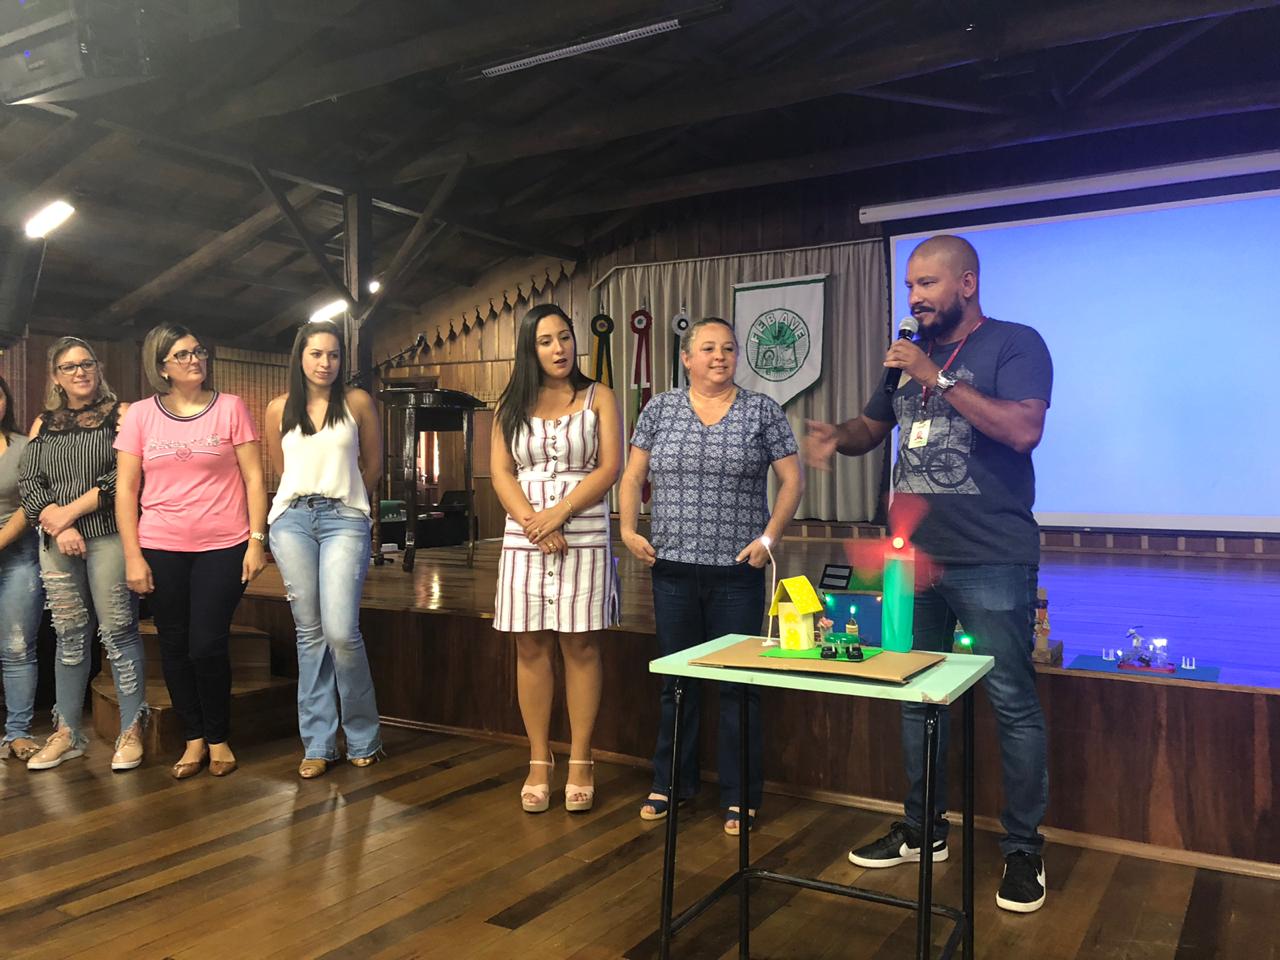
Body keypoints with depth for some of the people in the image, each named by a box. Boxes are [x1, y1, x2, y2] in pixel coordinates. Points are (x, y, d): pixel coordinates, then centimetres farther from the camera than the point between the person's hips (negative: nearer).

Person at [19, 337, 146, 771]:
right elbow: (28, 481, 7)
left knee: (117, 633, -5)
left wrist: (69, 512, -9)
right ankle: (67, 732, 18)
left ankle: (132, 730, 2)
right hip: (55, 542, 4)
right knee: (69, 637, 10)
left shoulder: (119, 415, 3)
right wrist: (57, 525, -8)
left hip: (108, 536, -4)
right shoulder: (44, 425, 16)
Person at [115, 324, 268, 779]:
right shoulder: (140, 415, 4)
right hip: (161, 550, 2)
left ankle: (219, 738, 18)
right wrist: (132, 556, -1)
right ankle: (194, 738, 25)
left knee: (207, 646, -3)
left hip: (223, 547, -2)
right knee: (174, 647, 8)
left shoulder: (230, 408, 1)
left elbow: (253, 478, 0)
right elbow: (125, 488, 4)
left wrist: (256, 540, -6)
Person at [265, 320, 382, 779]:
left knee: (341, 631, -13)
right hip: (292, 520, 2)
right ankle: (318, 744, 13)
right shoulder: (279, 409, 9)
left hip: (345, 519, -2)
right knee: (310, 632, 4)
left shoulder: (357, 402, 4)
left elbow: (373, 463, 14)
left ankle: (363, 737, 7)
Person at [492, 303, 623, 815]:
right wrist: (533, 523, -11)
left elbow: (609, 467, -3)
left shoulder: (598, 398, 6)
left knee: (580, 646, 0)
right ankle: (538, 763, 13)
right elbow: (501, 472, 4)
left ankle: (580, 763, 9)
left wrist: (559, 513, -14)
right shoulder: (513, 404, 12)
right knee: (531, 648, 3)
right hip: (524, 538, 2)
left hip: (585, 537, -2)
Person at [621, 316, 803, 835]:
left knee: (738, 684, 4)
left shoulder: (763, 411, 1)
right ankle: (671, 784, 27)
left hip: (737, 571, -2)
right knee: (676, 681, 12)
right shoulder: (659, 409, 7)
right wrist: (628, 529, -1)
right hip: (673, 567, 2)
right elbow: (633, 475, 10)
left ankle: (739, 797, 17)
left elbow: (792, 480, 2)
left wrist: (769, 537, -7)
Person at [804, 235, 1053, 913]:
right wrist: (836, 437, -2)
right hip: (913, 558, 7)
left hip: (992, 564, -6)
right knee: (917, 698, 14)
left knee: (1013, 704, 0)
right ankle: (922, 830, 29)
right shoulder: (908, 354, 14)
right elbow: (871, 427, 21)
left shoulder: (1014, 344, -5)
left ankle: (1023, 850, 16)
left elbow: (1024, 430, -20)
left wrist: (937, 378, -19)